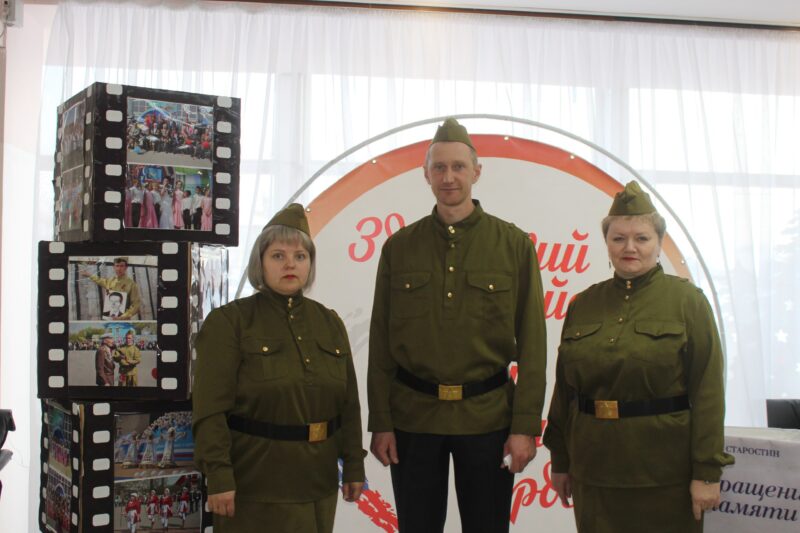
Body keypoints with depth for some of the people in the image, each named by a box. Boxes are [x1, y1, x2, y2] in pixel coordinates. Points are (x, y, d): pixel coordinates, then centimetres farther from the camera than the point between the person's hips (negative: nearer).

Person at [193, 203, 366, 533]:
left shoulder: (330, 323, 8)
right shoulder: (228, 322, -7)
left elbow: (348, 402, 9)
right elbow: (211, 408, -13)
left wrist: (353, 465, 6)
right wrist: (219, 475, -19)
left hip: (317, 482, 5)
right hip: (255, 484, -5)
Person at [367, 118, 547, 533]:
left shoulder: (514, 245, 0)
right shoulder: (398, 247, 4)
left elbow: (531, 342, -2)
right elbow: (381, 342, 4)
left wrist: (526, 425, -7)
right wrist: (380, 421, -1)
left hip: (487, 417, -1)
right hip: (412, 417, 1)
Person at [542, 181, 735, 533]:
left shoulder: (687, 301, -4)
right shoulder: (583, 305, 6)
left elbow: (707, 391, -8)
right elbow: (565, 388, 9)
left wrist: (707, 471, -11)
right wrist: (560, 460, 9)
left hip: (665, 473, -3)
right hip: (595, 472, 3)